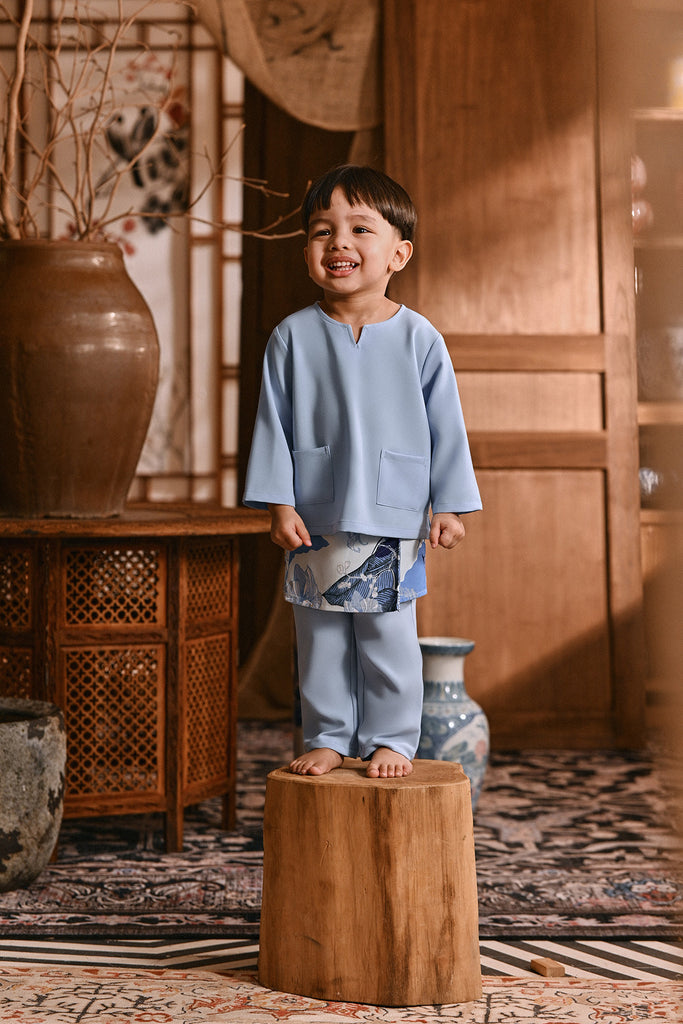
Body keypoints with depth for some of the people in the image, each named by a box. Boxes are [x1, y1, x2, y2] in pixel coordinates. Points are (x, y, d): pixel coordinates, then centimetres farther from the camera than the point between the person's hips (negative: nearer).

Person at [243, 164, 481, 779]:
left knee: (389, 638, 4)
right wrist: (279, 503, -4)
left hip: (394, 522, -1)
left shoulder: (418, 338, -2)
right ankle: (327, 738, 21)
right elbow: (274, 424, 1)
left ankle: (390, 740, 17)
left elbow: (445, 427, 2)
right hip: (315, 522, 1)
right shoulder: (293, 337, 0)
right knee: (321, 638, 9)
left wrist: (448, 506, -1)